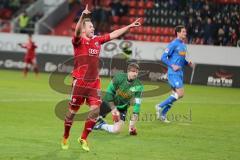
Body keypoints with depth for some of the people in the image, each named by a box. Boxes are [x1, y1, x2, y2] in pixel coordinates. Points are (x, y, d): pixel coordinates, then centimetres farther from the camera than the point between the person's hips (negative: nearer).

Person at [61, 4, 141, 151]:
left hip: (94, 83, 5)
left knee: (95, 110, -5)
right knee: (73, 111, 3)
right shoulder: (78, 41, -5)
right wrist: (83, 17, -44)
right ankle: (65, 138, 21)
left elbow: (114, 34, 18)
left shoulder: (97, 40, 12)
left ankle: (83, 138, 9)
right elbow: (77, 32, -27)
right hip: (80, 82, -5)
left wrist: (129, 26, 16)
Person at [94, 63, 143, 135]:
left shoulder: (139, 86, -23)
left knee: (117, 130, -13)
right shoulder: (119, 77, -24)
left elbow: (137, 105, -22)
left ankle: (102, 125, 16)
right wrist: (113, 108, -21)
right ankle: (99, 120, 40)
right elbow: (109, 92, -16)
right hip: (109, 102, 0)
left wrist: (132, 124, -26)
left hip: (122, 107, 0)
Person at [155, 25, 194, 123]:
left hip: (180, 73, 9)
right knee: (180, 93, -16)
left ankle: (162, 114, 14)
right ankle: (160, 106, -6)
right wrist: (172, 66, -21)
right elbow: (163, 57, -12)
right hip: (173, 73, -9)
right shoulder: (173, 44, -10)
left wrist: (188, 63, 8)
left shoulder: (183, 45, 16)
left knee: (175, 95, 8)